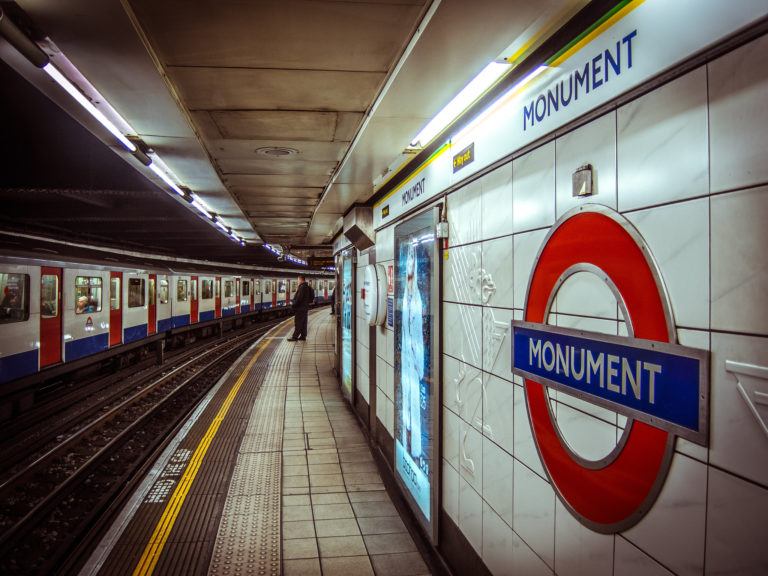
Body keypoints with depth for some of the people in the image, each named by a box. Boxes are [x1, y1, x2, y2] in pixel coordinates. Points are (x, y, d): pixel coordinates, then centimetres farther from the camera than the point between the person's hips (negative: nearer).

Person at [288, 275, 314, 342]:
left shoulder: (302, 287, -19)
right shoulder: (307, 287, 13)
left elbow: (299, 298, -22)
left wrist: (293, 302, -11)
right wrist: (297, 290, 11)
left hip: (300, 308, -10)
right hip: (305, 307, 10)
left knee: (298, 323, -5)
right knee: (303, 323, 12)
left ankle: (295, 336, -2)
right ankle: (303, 336, 15)